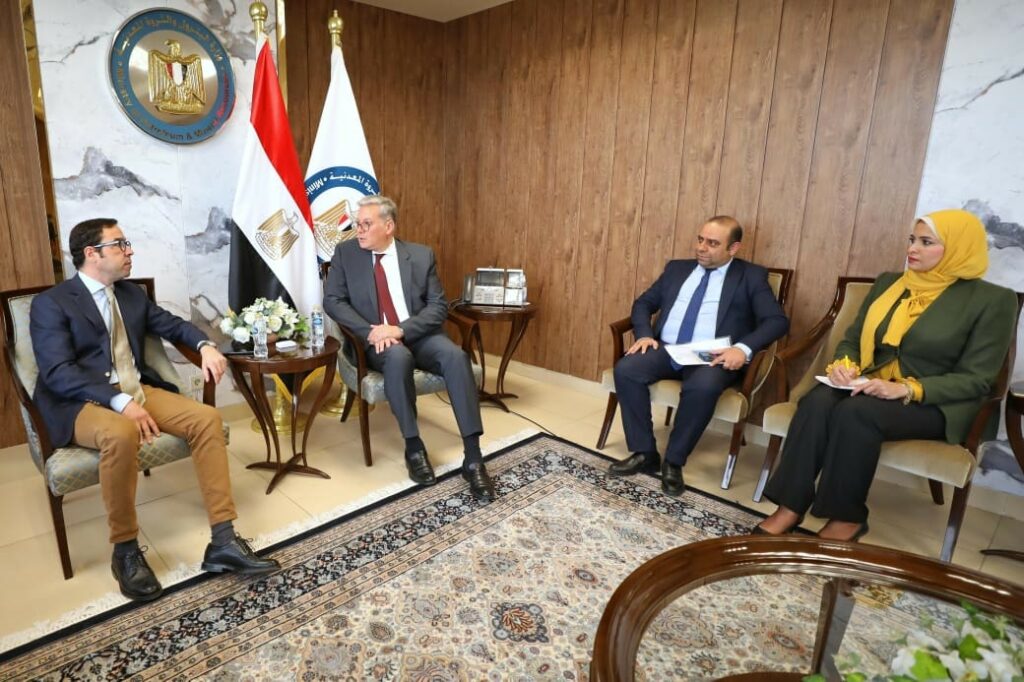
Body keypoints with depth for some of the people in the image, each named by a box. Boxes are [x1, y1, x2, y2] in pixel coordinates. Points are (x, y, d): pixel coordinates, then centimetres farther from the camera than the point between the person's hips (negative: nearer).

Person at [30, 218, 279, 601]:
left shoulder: (132, 294, 16)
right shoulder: (50, 304, -3)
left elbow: (171, 324, 23)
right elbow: (57, 373, -14)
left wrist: (205, 346, -1)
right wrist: (119, 402, -28)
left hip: (138, 391, 6)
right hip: (82, 403, -6)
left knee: (206, 418, -19)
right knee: (121, 435, -39)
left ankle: (223, 541, -19)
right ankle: (126, 551, -17)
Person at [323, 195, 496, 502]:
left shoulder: (421, 255, 2)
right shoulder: (345, 253, 4)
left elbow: (439, 307, -3)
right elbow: (332, 301, -1)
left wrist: (400, 329, -19)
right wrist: (370, 331, -17)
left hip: (418, 335, 1)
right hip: (376, 340, -1)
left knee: (455, 356, -29)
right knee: (398, 357, -36)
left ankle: (473, 457, -28)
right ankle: (414, 447, -21)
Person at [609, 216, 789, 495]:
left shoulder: (751, 276, 7)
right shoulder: (677, 268, 19)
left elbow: (777, 320, -3)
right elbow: (643, 303, 18)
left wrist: (744, 348, -22)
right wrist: (644, 334, -3)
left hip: (712, 356, -3)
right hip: (666, 349, 4)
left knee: (703, 386, -36)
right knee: (625, 369, -24)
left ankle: (673, 460, -14)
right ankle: (645, 453, -10)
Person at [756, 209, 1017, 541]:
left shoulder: (992, 300, -3)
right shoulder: (888, 282, 12)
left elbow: (975, 379, -7)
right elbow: (852, 338, 14)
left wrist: (907, 389, -23)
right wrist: (843, 364, -10)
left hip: (932, 405, -4)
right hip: (868, 388, 4)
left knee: (855, 412, -35)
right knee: (816, 402, -29)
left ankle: (846, 517, -19)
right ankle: (790, 508, -28)